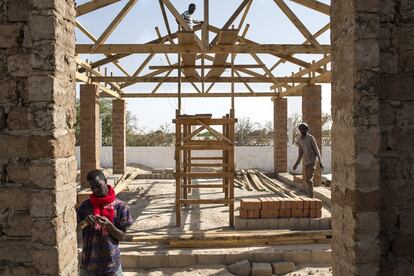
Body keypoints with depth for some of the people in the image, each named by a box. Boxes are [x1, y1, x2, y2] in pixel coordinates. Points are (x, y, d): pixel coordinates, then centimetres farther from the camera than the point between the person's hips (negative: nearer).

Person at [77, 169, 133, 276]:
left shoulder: (120, 206, -5)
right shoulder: (85, 206, -1)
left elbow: (121, 236, -3)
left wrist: (108, 225, -20)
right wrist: (85, 222, -19)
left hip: (111, 262, -1)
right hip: (89, 261, 1)